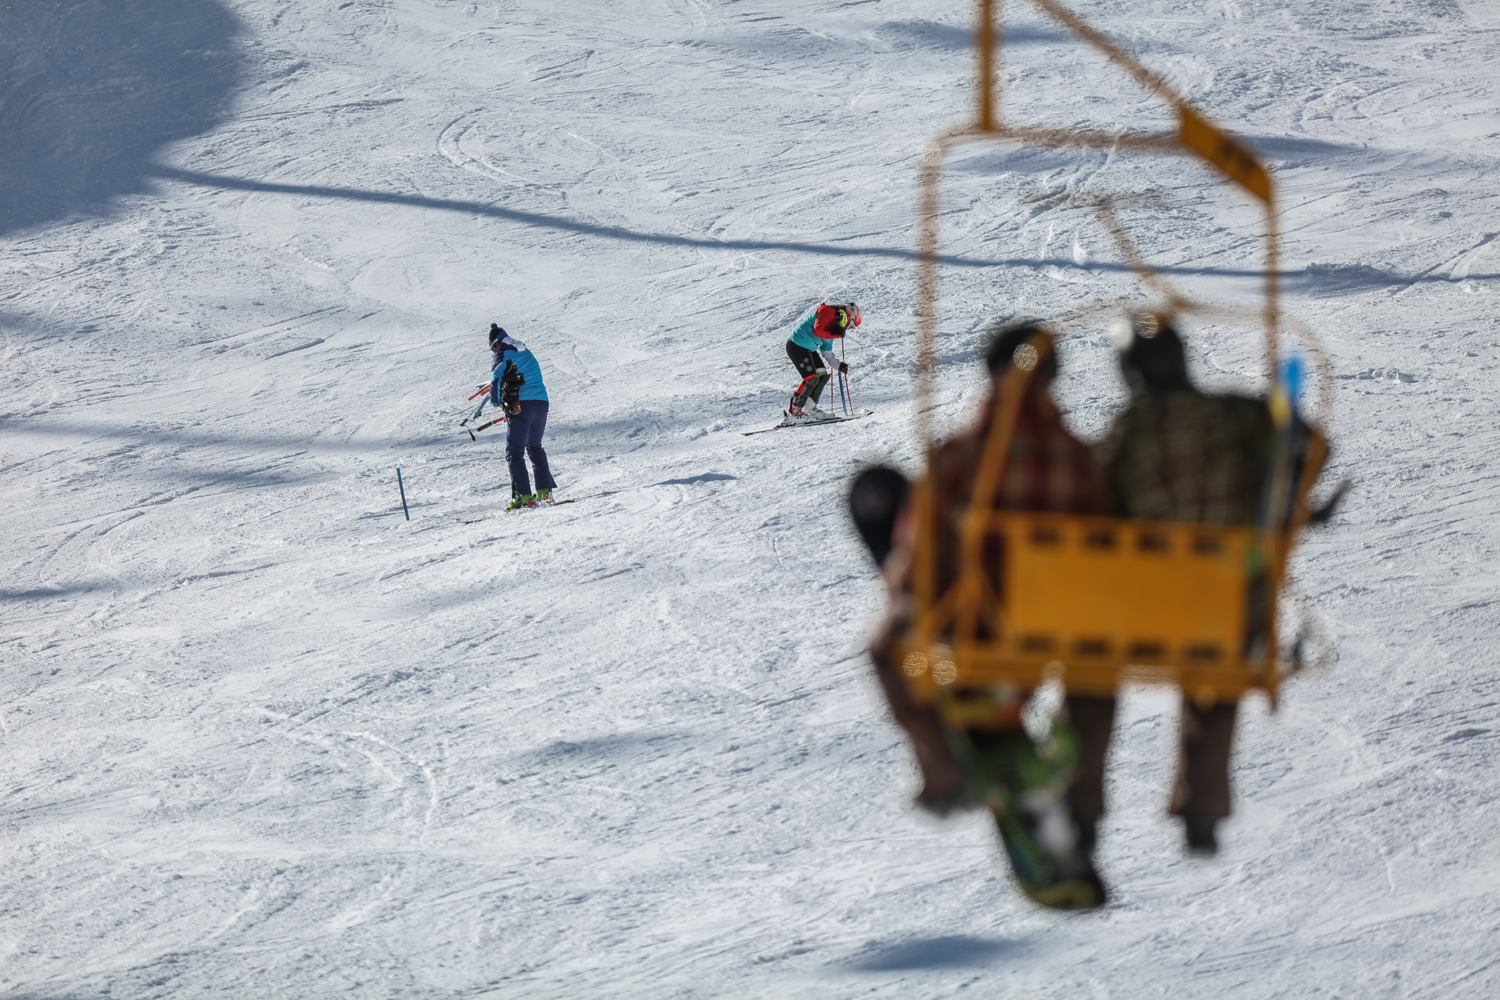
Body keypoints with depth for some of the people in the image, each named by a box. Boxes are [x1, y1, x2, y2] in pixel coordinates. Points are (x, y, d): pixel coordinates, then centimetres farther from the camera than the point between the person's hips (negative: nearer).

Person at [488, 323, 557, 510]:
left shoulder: (502, 354, 0)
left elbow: (497, 377, -12)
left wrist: (496, 401, 3)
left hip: (521, 405, -7)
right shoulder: (526, 353, 20)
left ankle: (522, 495, -14)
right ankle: (545, 490, 19)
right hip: (541, 402, 7)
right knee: (535, 447, 23)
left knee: (514, 451, -3)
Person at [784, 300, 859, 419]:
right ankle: (794, 410, -7)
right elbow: (818, 331, -27)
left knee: (823, 375, 9)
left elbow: (826, 352, 18)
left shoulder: (834, 325, 17)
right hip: (797, 346, -10)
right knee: (811, 378, -14)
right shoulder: (827, 312, -11)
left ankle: (810, 408, 16)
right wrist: (836, 334, -19)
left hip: (808, 348, 10)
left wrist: (839, 365, 8)